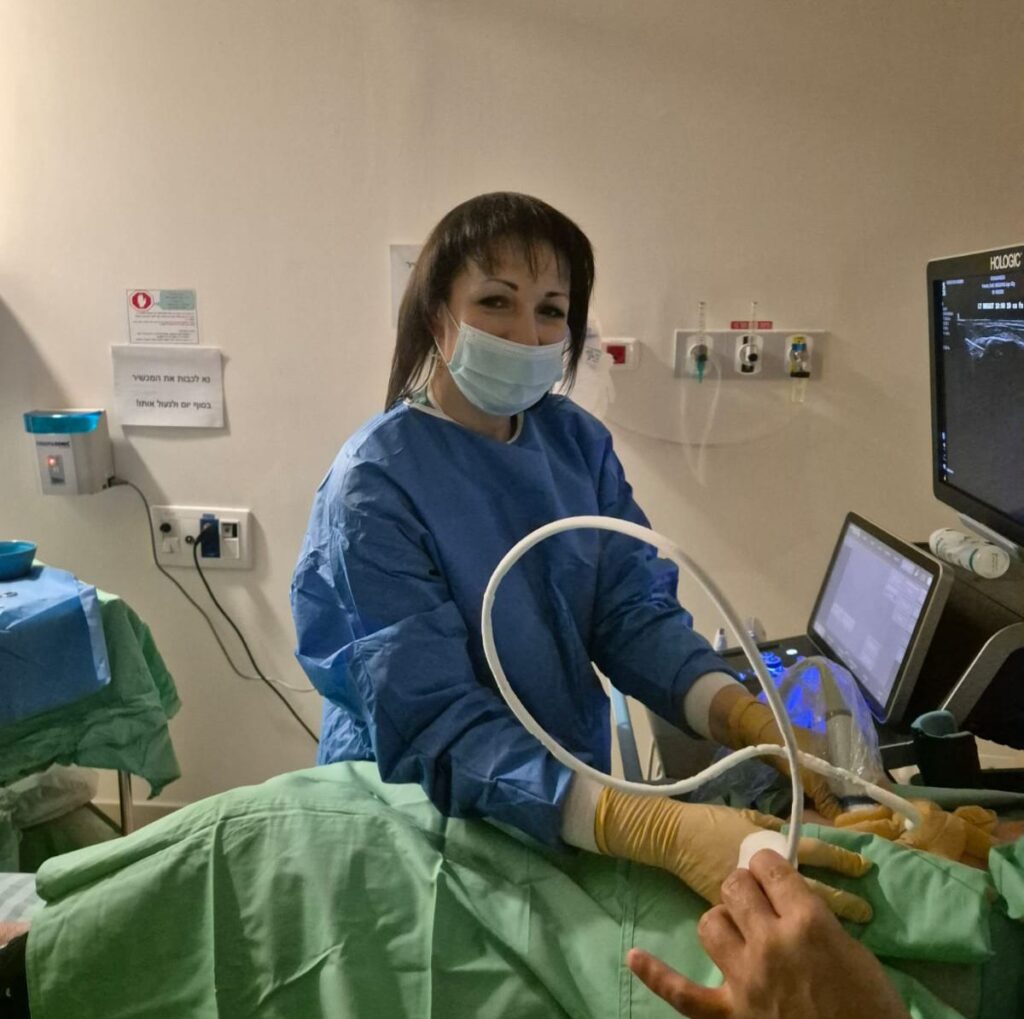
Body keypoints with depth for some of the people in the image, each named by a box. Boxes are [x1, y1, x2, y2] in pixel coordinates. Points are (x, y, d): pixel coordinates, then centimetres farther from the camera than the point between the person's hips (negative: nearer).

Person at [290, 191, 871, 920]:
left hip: (578, 798, 5)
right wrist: (665, 831, -37)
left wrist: (753, 722, -24)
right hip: (417, 816, -5)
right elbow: (433, 727, -26)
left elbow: (635, 611, -5)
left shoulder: (578, 442, -1)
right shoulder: (374, 486, -19)